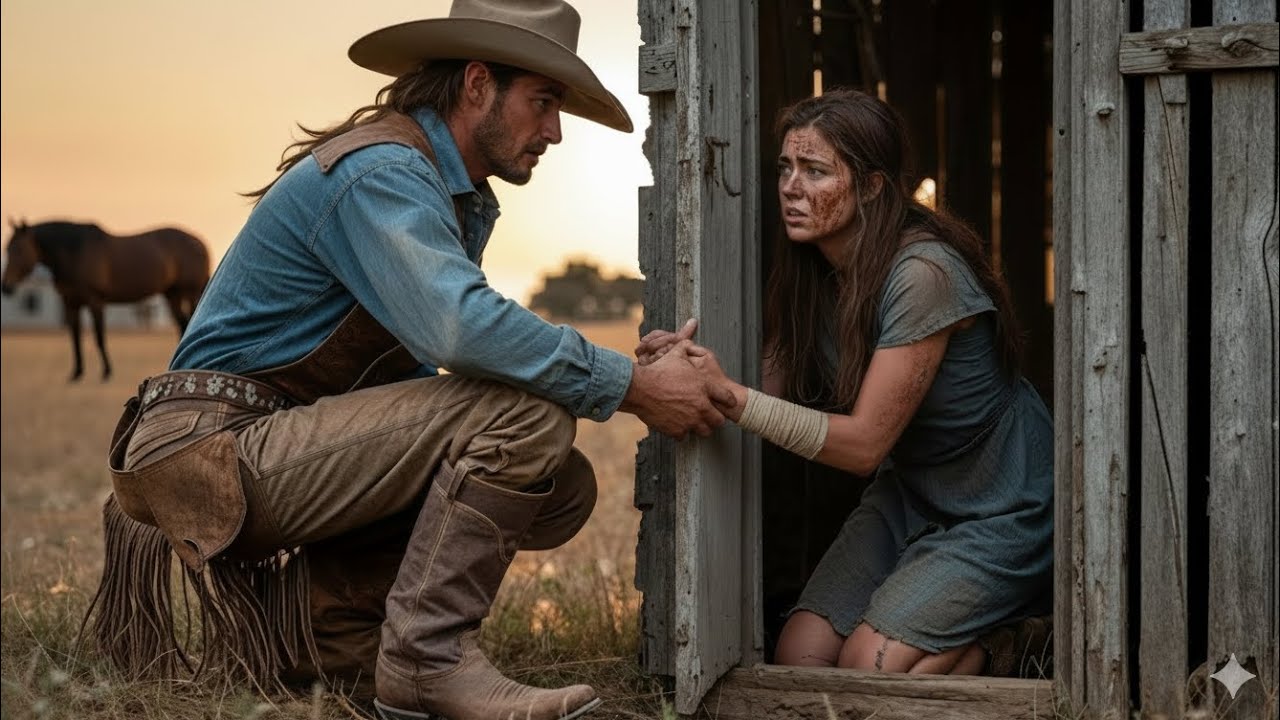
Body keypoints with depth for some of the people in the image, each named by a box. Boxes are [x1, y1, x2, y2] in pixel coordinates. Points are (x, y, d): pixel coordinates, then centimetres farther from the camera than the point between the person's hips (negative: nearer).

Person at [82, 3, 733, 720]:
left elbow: (431, 353, 13)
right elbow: (458, 326, -32)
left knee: (563, 489, 0)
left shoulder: (463, 199, 16)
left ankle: (301, 607, 3)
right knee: (529, 410, -23)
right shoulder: (379, 171, -16)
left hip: (302, 436, 10)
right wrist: (633, 386, -26)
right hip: (222, 446, -10)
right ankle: (428, 658, -18)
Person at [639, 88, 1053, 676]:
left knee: (868, 671, -18)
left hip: (997, 510, -7)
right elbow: (778, 391, -7)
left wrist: (730, 396, -34)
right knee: (798, 659, -6)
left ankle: (1003, 642, 9)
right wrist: (694, 366, -26)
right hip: (908, 496, 7)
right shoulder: (811, 271, -3)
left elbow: (864, 442, -27)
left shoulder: (922, 274, -28)